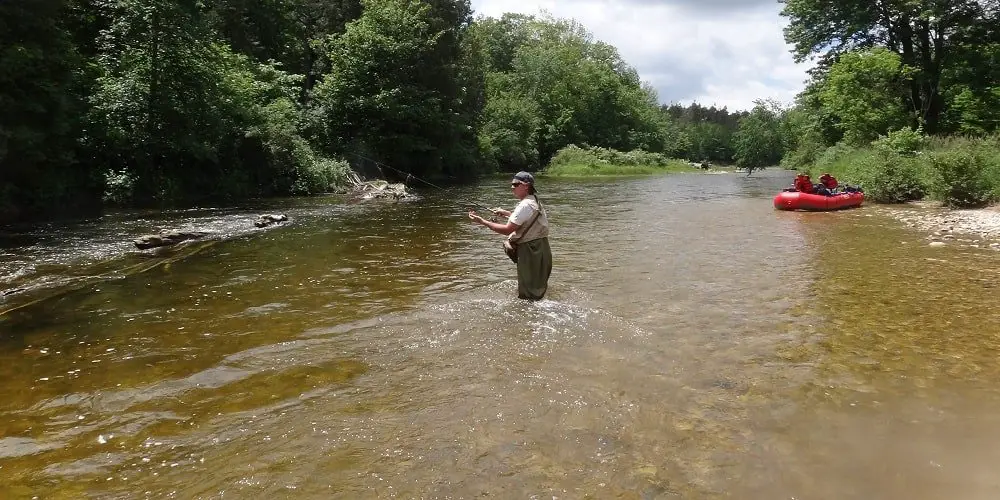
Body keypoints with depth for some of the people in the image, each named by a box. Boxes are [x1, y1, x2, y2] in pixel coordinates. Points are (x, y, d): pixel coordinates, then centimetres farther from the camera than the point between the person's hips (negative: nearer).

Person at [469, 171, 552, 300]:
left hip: (531, 250, -10)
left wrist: (483, 222, -22)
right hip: (538, 249, 10)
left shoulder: (525, 205, -21)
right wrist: (505, 213, 19)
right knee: (537, 287, 21)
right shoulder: (534, 201, 10)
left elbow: (507, 229, -25)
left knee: (528, 295, 1)